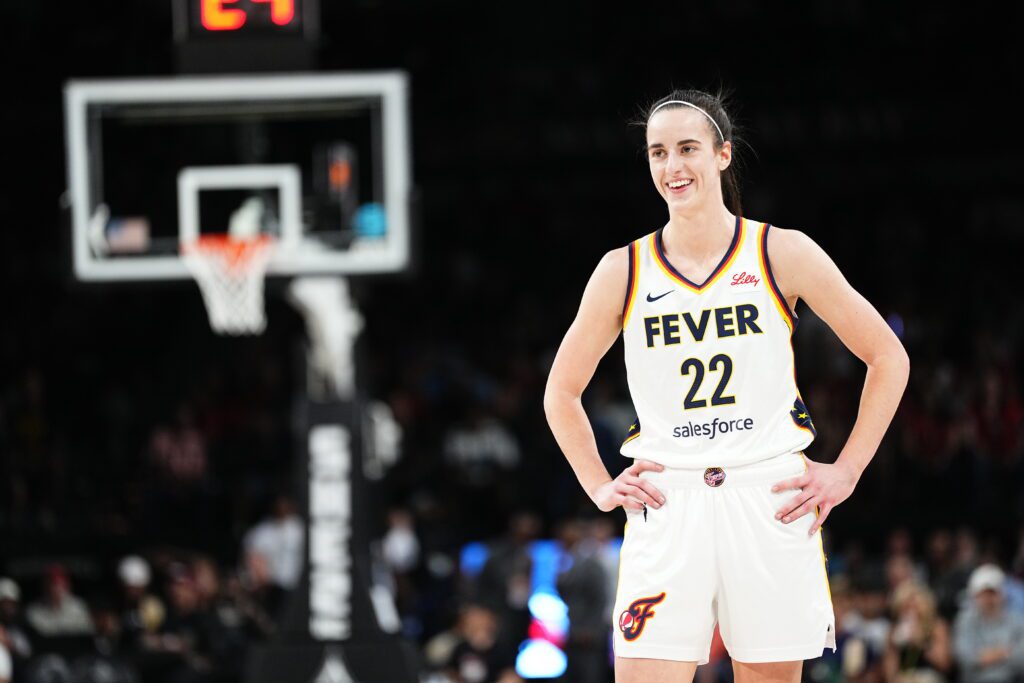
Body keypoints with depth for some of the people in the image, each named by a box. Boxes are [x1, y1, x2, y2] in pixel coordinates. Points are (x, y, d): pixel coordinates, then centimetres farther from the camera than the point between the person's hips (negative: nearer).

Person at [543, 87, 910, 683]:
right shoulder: (624, 271, 6)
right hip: (665, 511, 0)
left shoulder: (783, 254, 2)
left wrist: (845, 473, 3)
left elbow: (888, 358, 9)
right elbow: (562, 392, 19)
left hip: (772, 501, 0)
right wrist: (600, 489, 8)